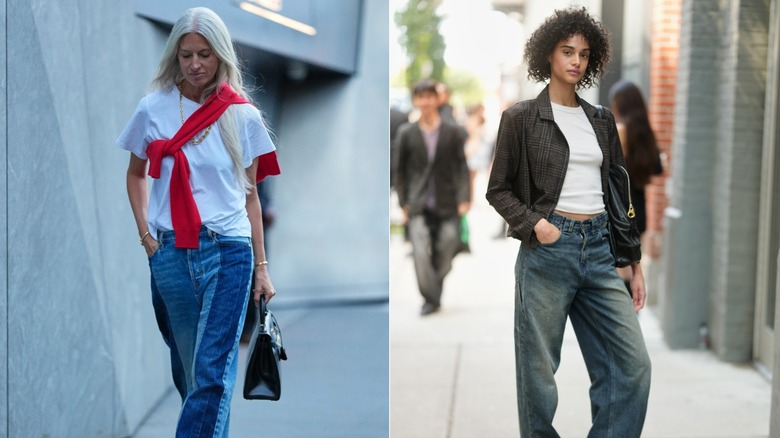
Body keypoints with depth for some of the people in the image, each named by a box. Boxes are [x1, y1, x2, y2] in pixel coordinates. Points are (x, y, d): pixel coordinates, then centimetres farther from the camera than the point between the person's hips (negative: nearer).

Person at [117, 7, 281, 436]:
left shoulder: (243, 116, 2)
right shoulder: (153, 108, 4)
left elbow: (250, 194, 8)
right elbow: (136, 175, 19)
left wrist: (261, 267, 8)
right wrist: (145, 233, 6)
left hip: (229, 253, -1)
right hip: (169, 252, 2)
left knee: (213, 373, -9)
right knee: (186, 367, 12)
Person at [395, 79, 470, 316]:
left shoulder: (452, 132, 2)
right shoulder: (406, 133, 3)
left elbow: (462, 167, 2)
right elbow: (401, 170, 9)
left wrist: (463, 199, -7)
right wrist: (403, 203, 5)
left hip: (446, 205, 0)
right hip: (418, 207, 0)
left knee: (444, 255, 5)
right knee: (420, 252, -13)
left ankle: (435, 292, 27)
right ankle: (430, 299, -5)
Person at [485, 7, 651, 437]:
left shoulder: (601, 121, 14)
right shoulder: (521, 118, 1)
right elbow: (499, 189, 3)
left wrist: (634, 263, 13)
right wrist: (534, 223, -14)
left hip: (599, 248, 4)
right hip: (549, 249, -4)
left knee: (634, 364, -4)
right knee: (539, 371, 1)